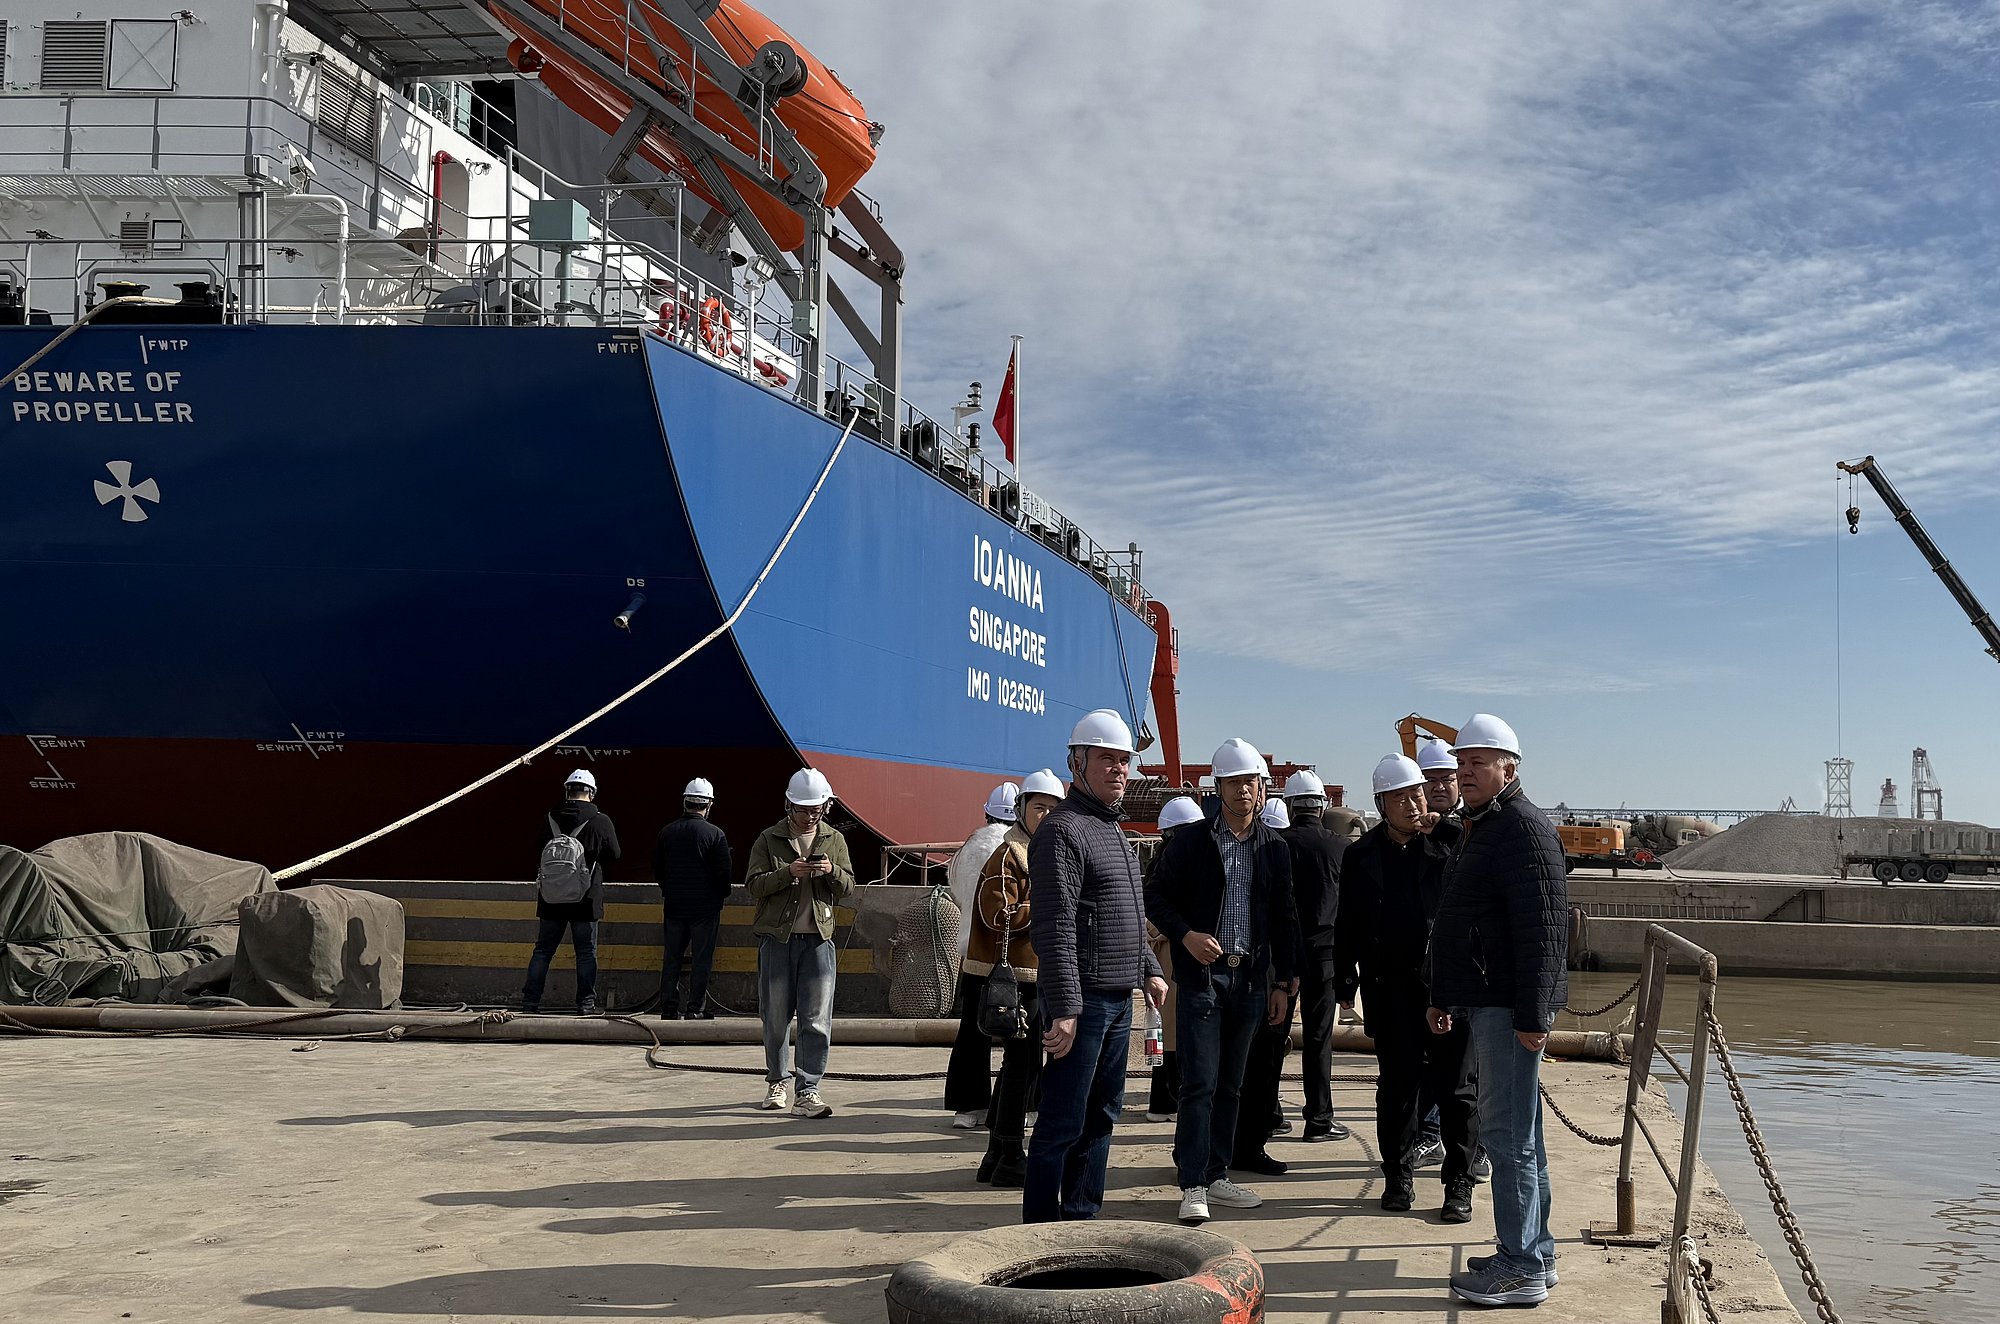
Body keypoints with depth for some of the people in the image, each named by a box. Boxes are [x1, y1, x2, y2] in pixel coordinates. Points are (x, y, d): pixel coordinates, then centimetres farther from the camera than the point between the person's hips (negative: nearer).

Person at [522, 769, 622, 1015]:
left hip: (551, 897, 3)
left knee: (543, 950, 11)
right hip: (586, 899, -2)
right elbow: (614, 855, 2)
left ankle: (529, 1002, 11)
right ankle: (586, 1003, 4)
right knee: (586, 953, 5)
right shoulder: (600, 821, -7)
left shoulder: (548, 819, 0)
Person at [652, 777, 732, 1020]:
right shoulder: (715, 834, -11)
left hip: (674, 905, 4)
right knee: (702, 958, 2)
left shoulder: (667, 832, 2)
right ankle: (696, 1008, 1)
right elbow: (725, 872, -10)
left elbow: (657, 868, 10)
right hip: (705, 906, -4)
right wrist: (721, 895, 8)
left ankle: (668, 1007, 12)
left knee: (672, 957, 11)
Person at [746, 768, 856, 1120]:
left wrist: (831, 872, -12)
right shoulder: (769, 840, 4)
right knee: (776, 1017, 7)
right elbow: (755, 885, -3)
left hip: (818, 939, 1)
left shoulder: (834, 841, 11)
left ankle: (808, 1091, -2)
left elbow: (848, 888, 8)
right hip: (776, 938, -1)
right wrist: (788, 872, -18)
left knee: (817, 1020, -5)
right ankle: (777, 1080, 25)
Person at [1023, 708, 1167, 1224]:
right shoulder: (1062, 830, -14)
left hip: (1118, 1000, 10)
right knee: (1063, 1123, -4)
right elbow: (1055, 928, -20)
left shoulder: (1114, 832, 17)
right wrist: (1065, 1007, -24)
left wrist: (1149, 969, 20)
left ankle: (1083, 1219, 24)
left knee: (1102, 1115, 15)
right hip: (1081, 1001, -10)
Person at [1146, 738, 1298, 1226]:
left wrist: (1283, 983, 9)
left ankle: (1217, 1176, 19)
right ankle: (1192, 1186, -3)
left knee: (1230, 1085, 10)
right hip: (1202, 974, -4)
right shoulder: (1191, 842, -1)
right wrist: (1186, 935, -13)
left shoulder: (1275, 849, 8)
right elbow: (1156, 896, 2)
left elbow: (1284, 920, 12)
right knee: (1200, 1083, -7)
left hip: (1251, 978, 4)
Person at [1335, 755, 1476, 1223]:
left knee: (1455, 1087, 2)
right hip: (1390, 987, 2)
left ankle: (1459, 1184, 12)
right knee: (1396, 1084, 9)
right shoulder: (1362, 854, 7)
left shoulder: (1451, 843, 1)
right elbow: (1347, 925, 10)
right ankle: (1399, 1176, 21)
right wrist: (1345, 982, 6)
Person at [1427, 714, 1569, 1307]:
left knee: (1507, 1134, -8)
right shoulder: (1482, 829, 19)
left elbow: (1542, 932, -21)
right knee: (1518, 1132, 15)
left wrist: (1533, 1015, -24)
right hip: (1484, 1002, 11)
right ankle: (1534, 1253, 24)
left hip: (1508, 1007, -11)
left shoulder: (1525, 830, -14)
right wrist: (1443, 998, 25)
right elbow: (1460, 925, 24)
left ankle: (1521, 1269, -2)